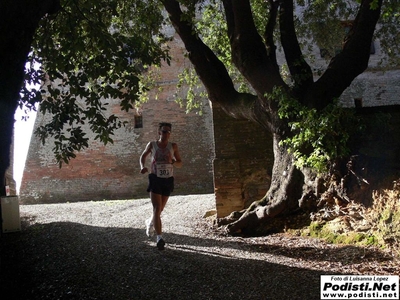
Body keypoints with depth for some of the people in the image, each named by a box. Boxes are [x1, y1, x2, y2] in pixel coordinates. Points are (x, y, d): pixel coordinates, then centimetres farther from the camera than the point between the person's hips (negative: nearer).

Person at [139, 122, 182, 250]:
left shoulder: (173, 146, 2)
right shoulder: (152, 144, 1)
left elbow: (180, 163, 6)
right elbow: (143, 156, 16)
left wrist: (173, 162, -17)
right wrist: (142, 166, -5)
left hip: (168, 180, 2)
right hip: (155, 179, -2)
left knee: (160, 209, 16)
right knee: (157, 208, -15)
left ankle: (150, 222, 48)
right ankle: (159, 238, -18)